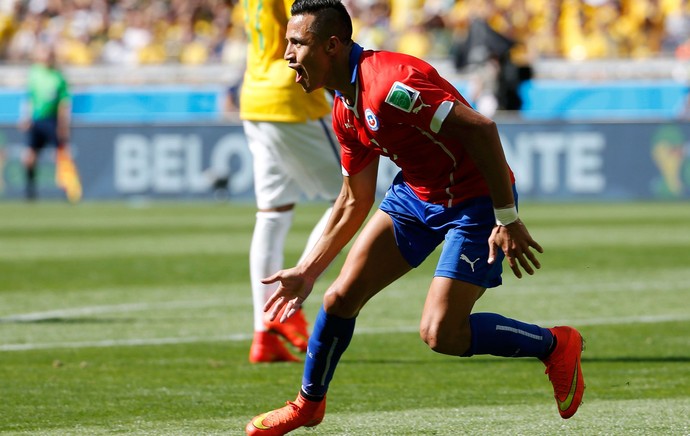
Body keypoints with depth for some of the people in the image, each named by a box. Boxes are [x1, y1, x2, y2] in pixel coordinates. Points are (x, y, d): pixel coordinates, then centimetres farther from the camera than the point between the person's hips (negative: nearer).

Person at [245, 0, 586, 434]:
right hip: (416, 192, 9)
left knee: (441, 334, -13)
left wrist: (508, 219, -28)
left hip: (477, 201, -9)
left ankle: (555, 346, 9)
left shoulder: (388, 83, -28)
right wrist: (307, 271, 15)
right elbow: (355, 202, 15)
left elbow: (481, 128, -30)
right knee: (341, 296, 3)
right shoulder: (345, 112, 3)